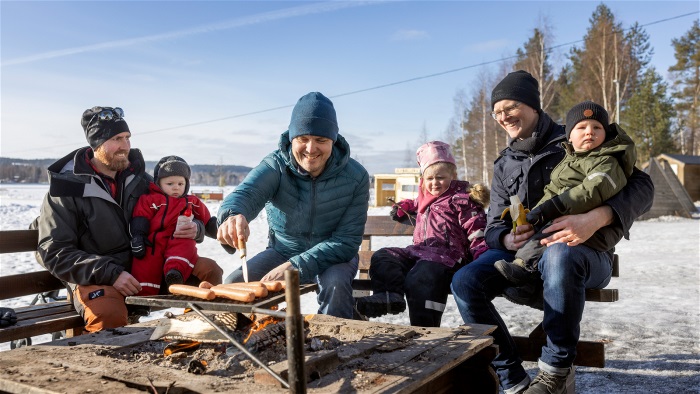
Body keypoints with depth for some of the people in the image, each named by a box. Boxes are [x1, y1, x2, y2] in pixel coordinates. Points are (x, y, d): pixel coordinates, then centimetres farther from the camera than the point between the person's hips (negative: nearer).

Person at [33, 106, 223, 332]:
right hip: (97, 278, -4)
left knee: (209, 270, -14)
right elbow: (54, 252, -9)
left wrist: (194, 229, -9)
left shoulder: (139, 178, 9)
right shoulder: (67, 187, -4)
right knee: (109, 315, -37)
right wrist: (111, 274, -20)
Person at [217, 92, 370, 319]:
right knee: (233, 284, -21)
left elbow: (347, 240, -20)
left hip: (332, 256, -1)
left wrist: (296, 266, -33)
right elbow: (246, 192, -35)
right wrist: (232, 215, -62)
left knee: (336, 284, -34)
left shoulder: (355, 176, -17)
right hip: (282, 250, 2)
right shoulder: (276, 165, -15)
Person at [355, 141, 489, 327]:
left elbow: (477, 229, -6)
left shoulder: (461, 199, 1)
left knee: (419, 279, -34)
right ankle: (390, 295, -32)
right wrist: (402, 208, 32)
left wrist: (482, 255, -20)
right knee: (383, 257, -8)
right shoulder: (425, 195, 25)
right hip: (418, 250, 8)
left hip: (446, 254, -8)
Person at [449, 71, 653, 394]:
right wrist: (509, 240, -16)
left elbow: (641, 185, -11)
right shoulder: (505, 165, 13)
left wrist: (595, 219, -31)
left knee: (559, 253, -40)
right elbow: (494, 227, 11)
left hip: (583, 255, -4)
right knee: (465, 282, -21)